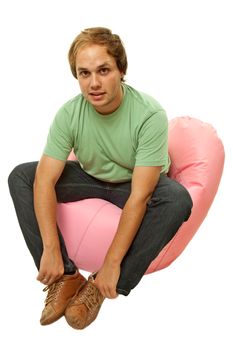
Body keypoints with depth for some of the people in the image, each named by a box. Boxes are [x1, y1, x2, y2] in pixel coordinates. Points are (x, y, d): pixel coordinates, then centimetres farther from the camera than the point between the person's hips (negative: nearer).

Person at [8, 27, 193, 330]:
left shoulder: (150, 115, -31)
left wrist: (112, 263, -32)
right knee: (20, 177, -16)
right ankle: (67, 277, -20)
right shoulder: (69, 113, -20)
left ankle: (101, 287, -25)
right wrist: (51, 250, -30)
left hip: (134, 184, -3)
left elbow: (139, 196, -32)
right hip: (90, 178, 3)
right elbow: (45, 181, -21)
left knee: (178, 199, -35)